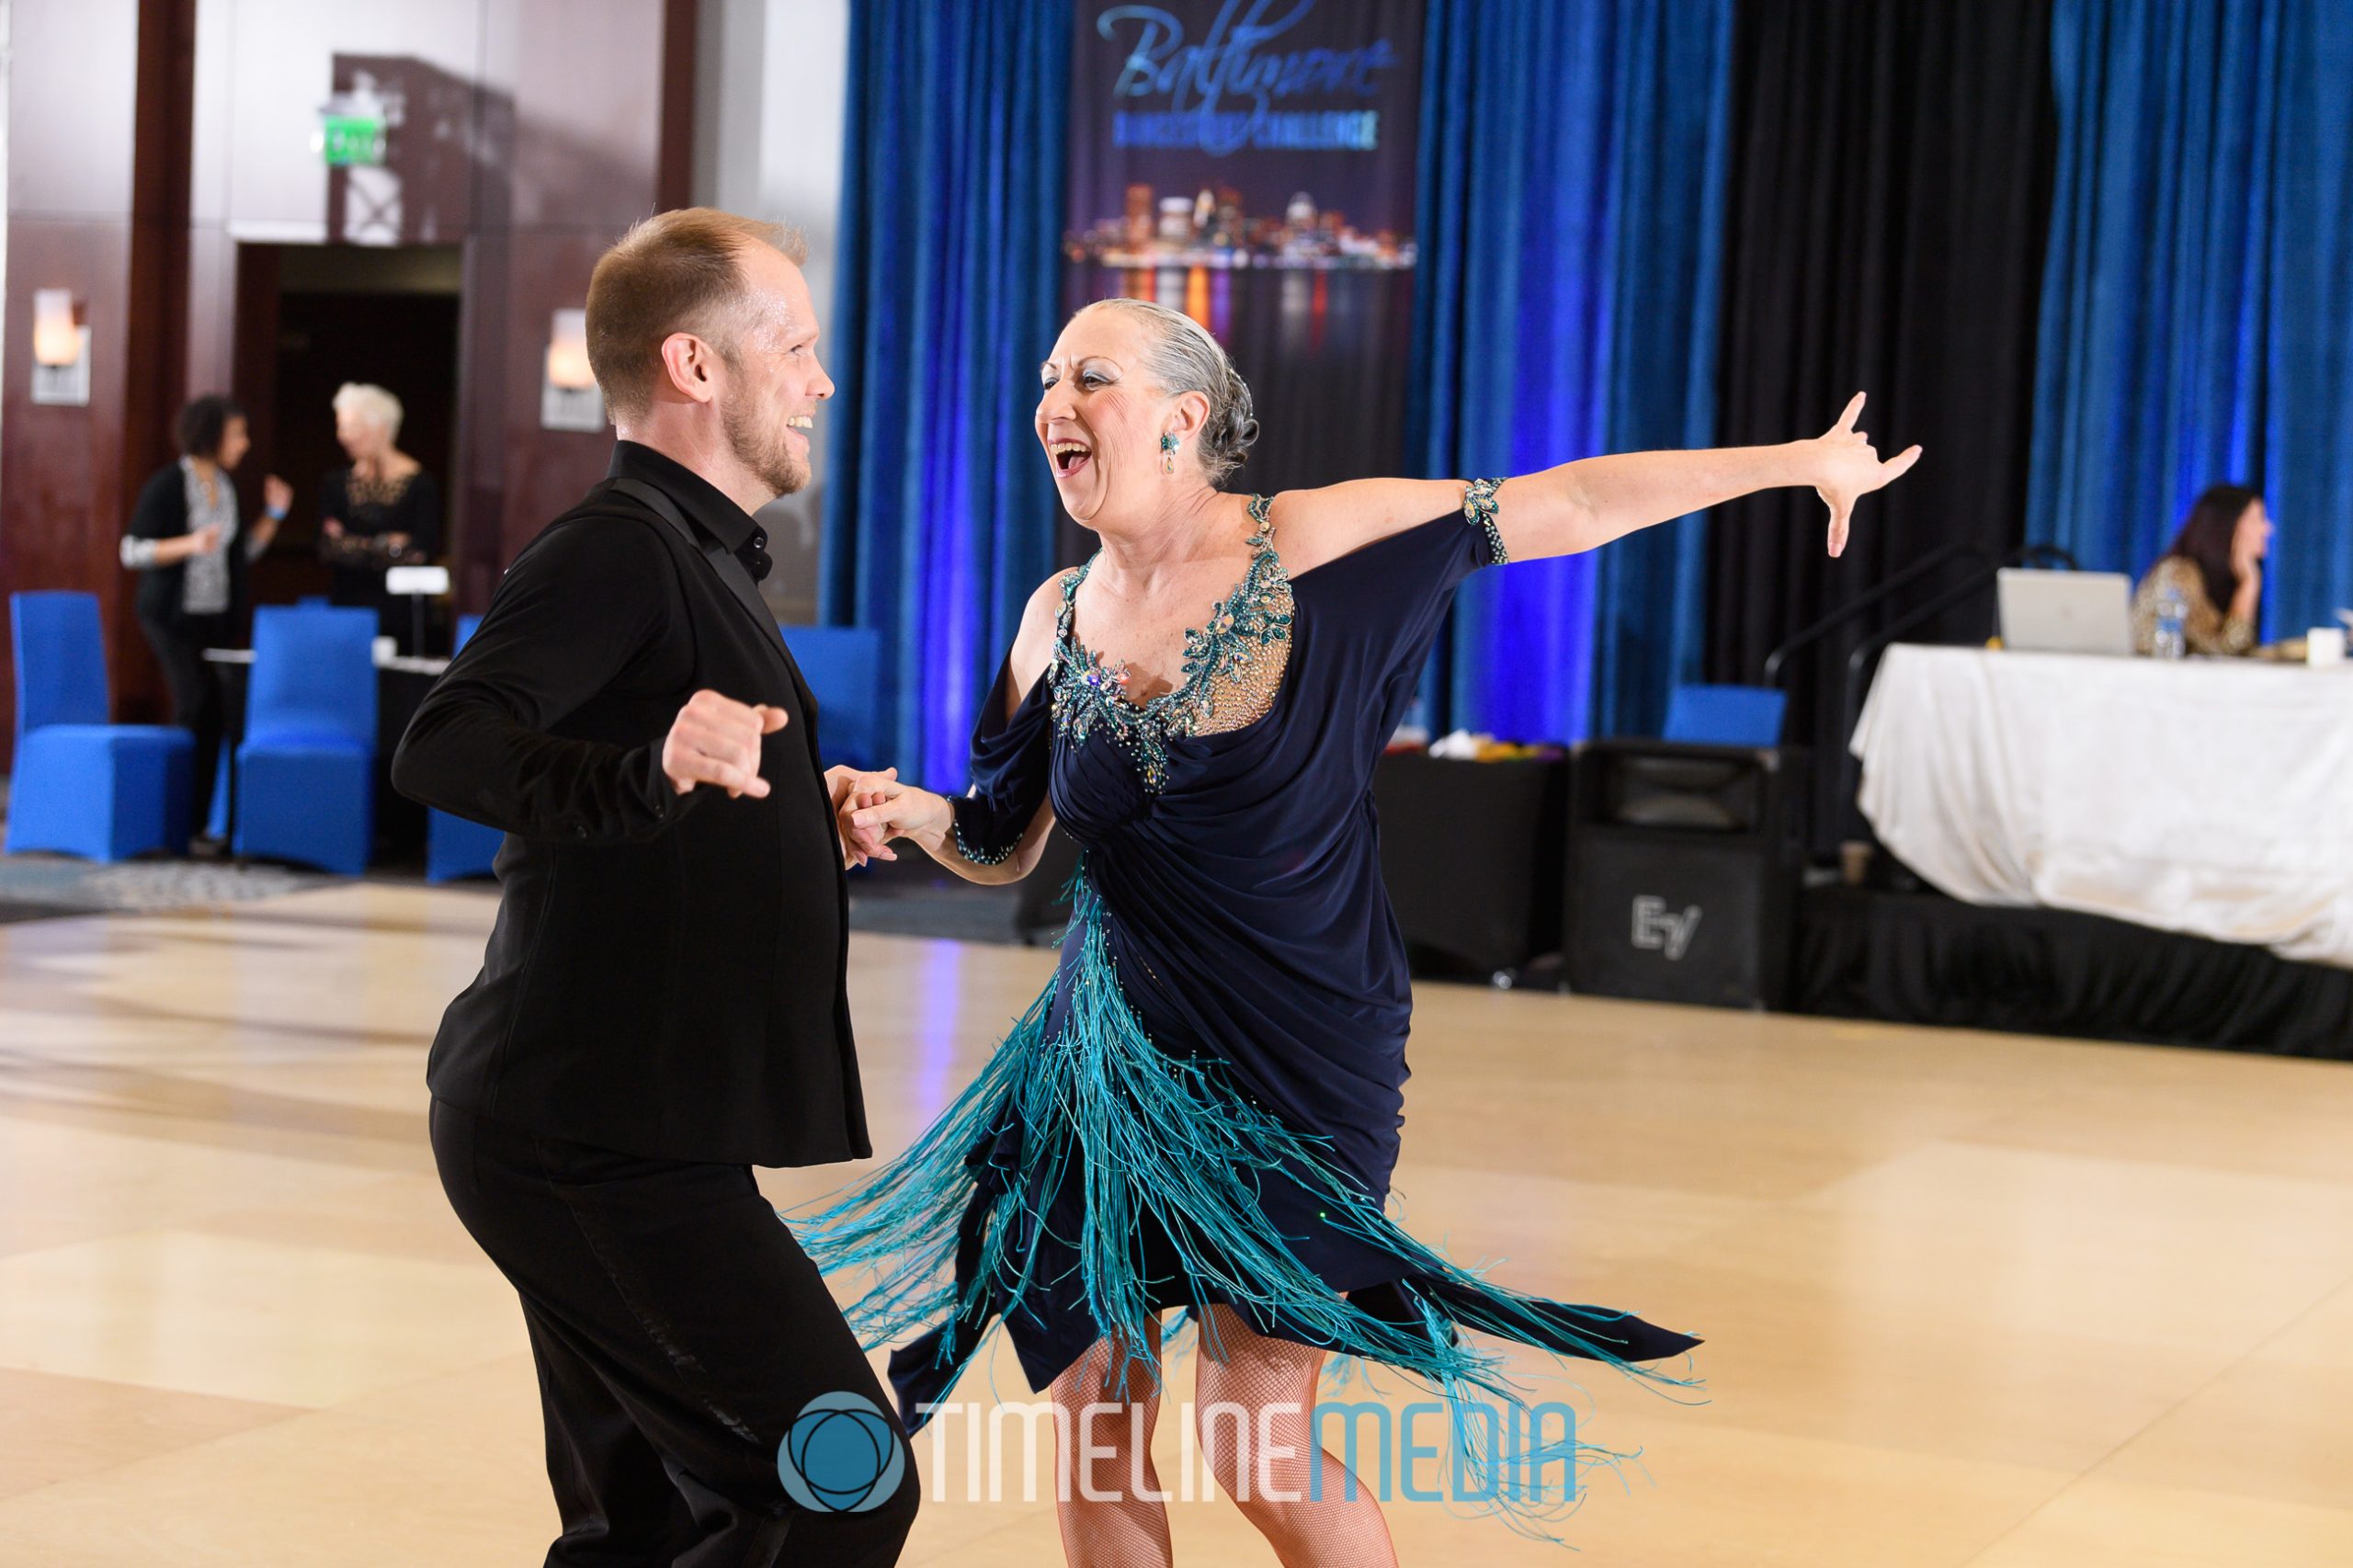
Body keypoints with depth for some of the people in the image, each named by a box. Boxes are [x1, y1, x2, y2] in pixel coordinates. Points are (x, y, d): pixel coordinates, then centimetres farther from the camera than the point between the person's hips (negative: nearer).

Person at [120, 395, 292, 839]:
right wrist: (189, 545, -24)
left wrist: (273, 516, 6)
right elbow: (132, 551, -11)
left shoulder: (226, 485, 11)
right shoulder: (167, 485, -10)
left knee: (213, 716, 2)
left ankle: (200, 818, 6)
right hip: (173, 615, -7)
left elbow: (242, 552, 19)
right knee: (198, 706, -15)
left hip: (219, 615, 7)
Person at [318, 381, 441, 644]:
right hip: (347, 603, 3)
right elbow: (328, 548, 1)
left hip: (399, 611, -3)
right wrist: (388, 545, -7)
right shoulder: (336, 483, 10)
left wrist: (354, 546, -5)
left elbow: (424, 550, -10)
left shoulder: (418, 482, -3)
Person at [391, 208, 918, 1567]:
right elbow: (444, 751, -30)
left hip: (623, 1136, 10)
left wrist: (803, 823, 20)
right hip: (599, 1137, -10)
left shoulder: (695, 556, 20)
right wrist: (654, 774, -45)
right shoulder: (621, 549, -13)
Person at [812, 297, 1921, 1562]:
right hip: (1111, 1064, 4)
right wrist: (910, 814, -8)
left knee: (1259, 1449, -8)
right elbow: (1003, 844, 14)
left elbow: (1574, 505, -6)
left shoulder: (1313, 542, -10)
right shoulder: (1060, 619, 3)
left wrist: (1801, 460, -4)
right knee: (1094, 1428, 5)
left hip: (1293, 1068, -4)